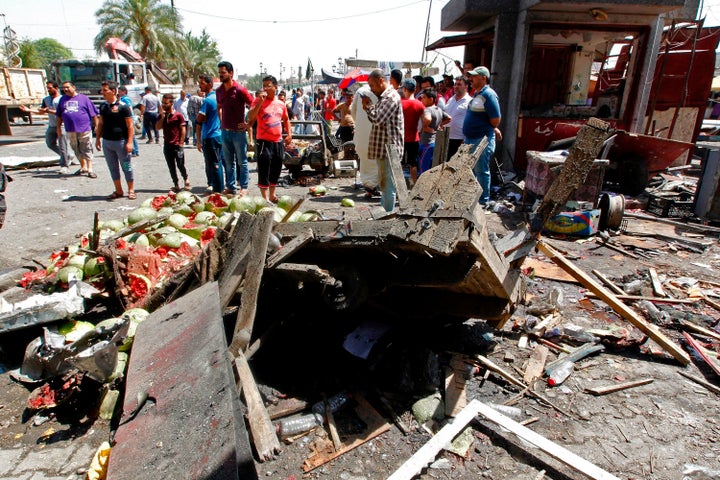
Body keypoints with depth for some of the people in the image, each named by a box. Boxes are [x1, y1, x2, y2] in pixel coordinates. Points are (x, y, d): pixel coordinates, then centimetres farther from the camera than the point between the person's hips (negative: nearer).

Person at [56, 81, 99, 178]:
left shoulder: (83, 98, 1)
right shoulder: (63, 99, 13)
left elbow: (93, 114, 0)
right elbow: (59, 115, 18)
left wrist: (96, 126, -4)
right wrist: (58, 127, 16)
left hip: (84, 129, -5)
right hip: (70, 130, 5)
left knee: (87, 150, -4)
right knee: (77, 151, 13)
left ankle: (90, 169, -1)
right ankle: (83, 167, 25)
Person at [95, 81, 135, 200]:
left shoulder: (123, 106, -9)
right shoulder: (103, 106, 10)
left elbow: (130, 125, -11)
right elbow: (100, 123, 17)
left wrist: (129, 142, -17)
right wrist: (97, 139, 14)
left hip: (121, 141, -6)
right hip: (106, 142, 6)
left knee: (127, 167, 2)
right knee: (113, 168, 11)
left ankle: (131, 190, 12)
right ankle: (118, 191, 21)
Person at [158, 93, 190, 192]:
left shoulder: (178, 115, -5)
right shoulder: (162, 115, 9)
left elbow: (183, 130, -6)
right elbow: (158, 127, -1)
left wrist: (181, 143, -10)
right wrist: (162, 116, -10)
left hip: (177, 145, -5)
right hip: (167, 145, 5)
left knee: (180, 165, -4)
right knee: (171, 167, 7)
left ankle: (186, 180, 22)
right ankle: (176, 185, 15)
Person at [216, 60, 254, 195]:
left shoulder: (240, 89, -9)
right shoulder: (219, 91, 10)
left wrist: (248, 124, -10)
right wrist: (221, 121, 15)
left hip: (238, 131, -6)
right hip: (225, 131, 6)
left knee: (242, 161, 2)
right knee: (228, 162, 12)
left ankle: (244, 187, 10)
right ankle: (230, 187, 20)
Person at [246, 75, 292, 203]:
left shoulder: (281, 104, 9)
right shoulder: (259, 101, -5)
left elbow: (286, 119, 24)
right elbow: (250, 117, -18)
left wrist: (289, 133, 12)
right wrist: (260, 101, -23)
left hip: (278, 141, 5)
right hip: (264, 141, -5)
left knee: (276, 171, 14)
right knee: (264, 172, -4)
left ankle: (272, 195, 29)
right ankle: (265, 198, 4)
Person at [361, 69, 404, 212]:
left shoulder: (391, 97, -14)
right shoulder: (383, 97, 18)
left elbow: (378, 119, -23)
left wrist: (368, 106, -7)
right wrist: (368, 107, 5)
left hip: (388, 149, -11)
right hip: (383, 149, 11)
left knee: (388, 186, -4)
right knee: (384, 185, 18)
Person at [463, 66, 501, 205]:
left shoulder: (488, 95, -15)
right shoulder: (477, 94, 16)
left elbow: (495, 120, -18)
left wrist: (486, 131, -2)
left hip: (482, 140, -10)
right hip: (471, 139, 10)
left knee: (481, 171, -2)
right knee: (470, 170, 16)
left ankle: (483, 201, 7)